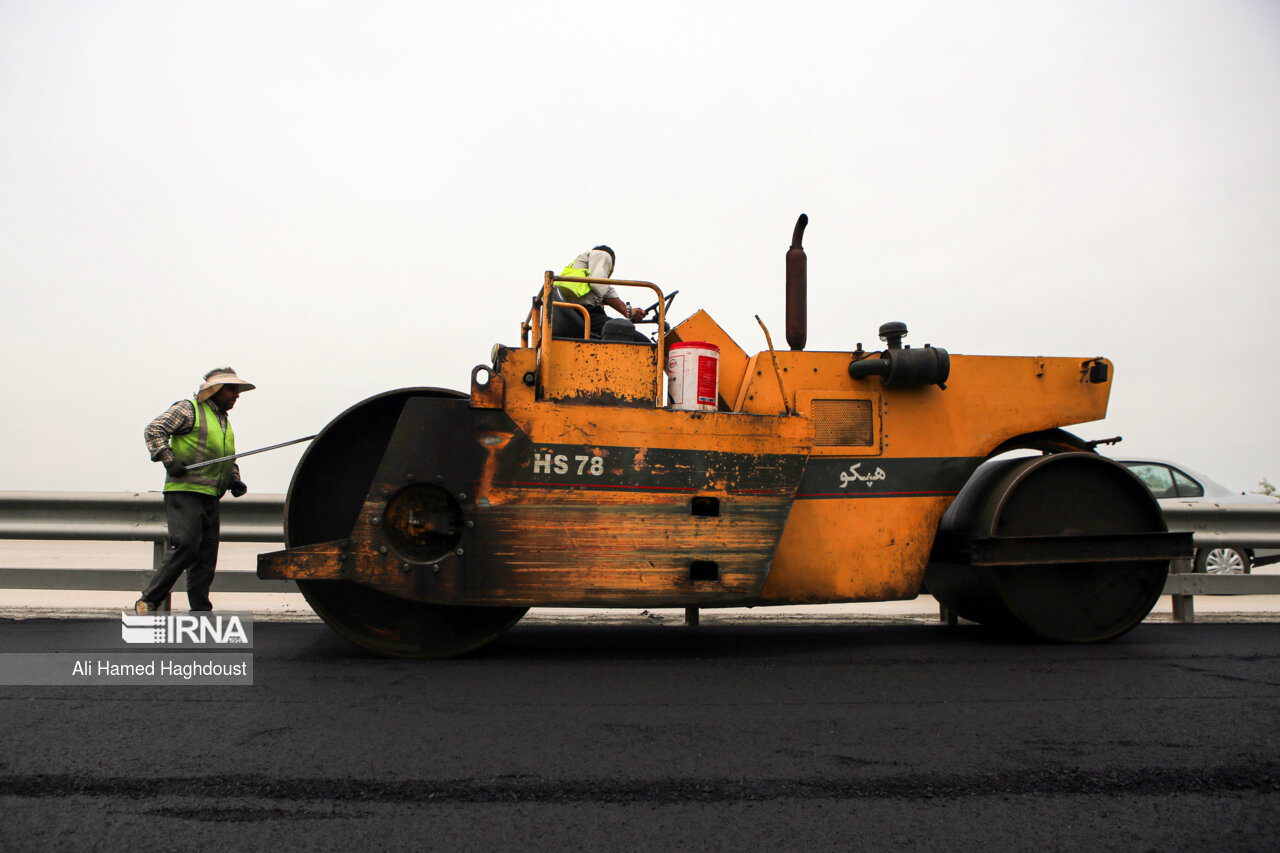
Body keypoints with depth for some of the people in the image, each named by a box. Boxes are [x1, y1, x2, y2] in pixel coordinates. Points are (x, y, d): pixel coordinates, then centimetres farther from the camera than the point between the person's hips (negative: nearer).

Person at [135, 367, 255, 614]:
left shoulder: (225, 423, 25)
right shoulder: (189, 409, 1)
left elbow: (230, 461, 33)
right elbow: (153, 430, -8)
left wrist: (234, 481, 15)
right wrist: (168, 460, -18)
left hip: (211, 498, 8)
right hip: (184, 492, -8)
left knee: (206, 556, 5)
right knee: (186, 546, -18)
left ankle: (201, 611, 9)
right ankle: (148, 601, -8)